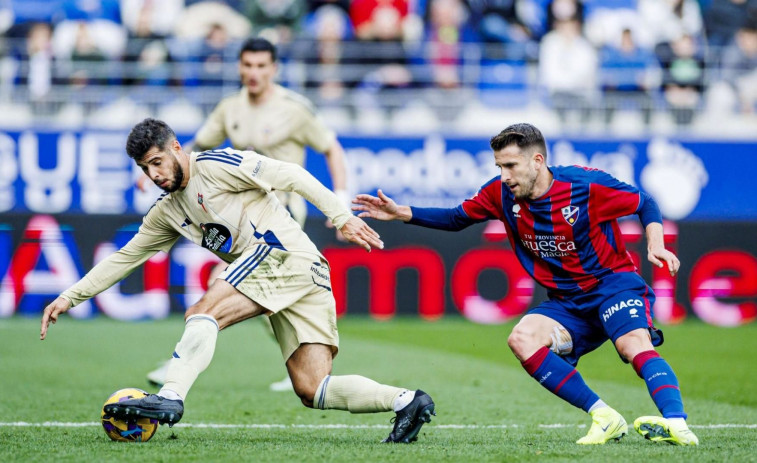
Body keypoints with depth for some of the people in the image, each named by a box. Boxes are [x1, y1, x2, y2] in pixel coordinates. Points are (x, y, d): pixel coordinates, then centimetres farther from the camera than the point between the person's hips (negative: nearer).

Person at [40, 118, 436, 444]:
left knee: (202, 312, -19)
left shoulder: (215, 165, -1)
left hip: (284, 252, -8)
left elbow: (289, 176, -7)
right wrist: (71, 297, 21)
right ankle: (405, 401, -11)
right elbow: (124, 259, 27)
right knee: (312, 391, -4)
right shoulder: (167, 212, 22)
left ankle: (170, 397, -32)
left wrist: (341, 216, -14)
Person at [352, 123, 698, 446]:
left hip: (613, 283, -5)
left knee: (634, 343, -34)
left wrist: (655, 245, -20)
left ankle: (676, 423, -50)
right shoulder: (501, 194, -3)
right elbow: (457, 218, 13)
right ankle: (604, 418, -23)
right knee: (522, 339, -22)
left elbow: (645, 204, -2)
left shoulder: (587, 185, -16)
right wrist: (402, 214, 1)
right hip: (567, 302, 5)